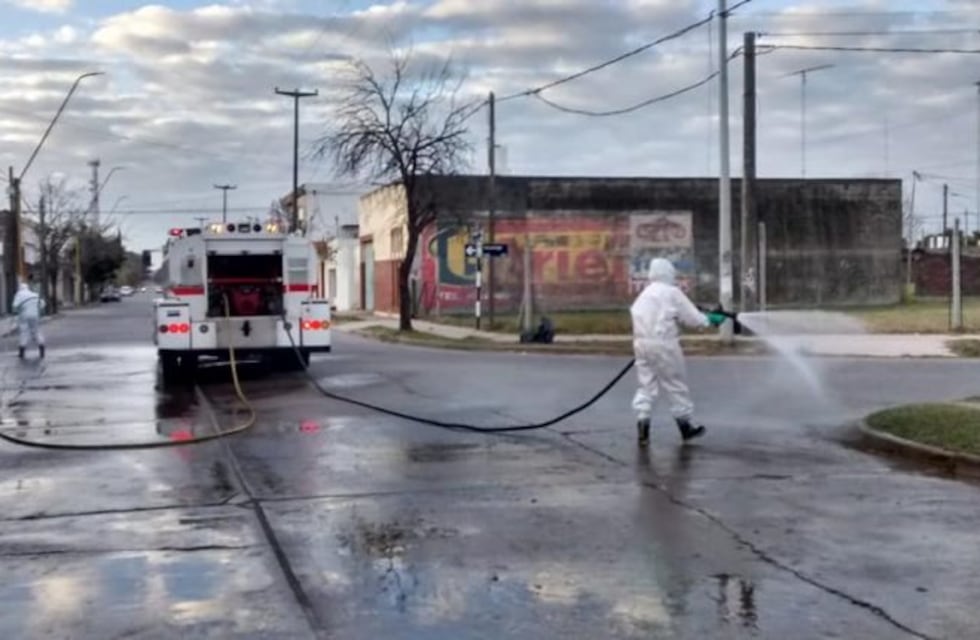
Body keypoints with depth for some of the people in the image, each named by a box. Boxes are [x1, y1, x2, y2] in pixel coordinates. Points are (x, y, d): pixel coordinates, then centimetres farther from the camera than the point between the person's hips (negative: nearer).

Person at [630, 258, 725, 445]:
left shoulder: (644, 294, 15)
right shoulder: (672, 292, -4)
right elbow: (691, 317, -3)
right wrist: (710, 320, 14)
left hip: (641, 343, 6)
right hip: (663, 344, -6)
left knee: (646, 384, 9)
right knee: (676, 385, 6)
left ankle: (642, 422, -2)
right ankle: (685, 425, 16)